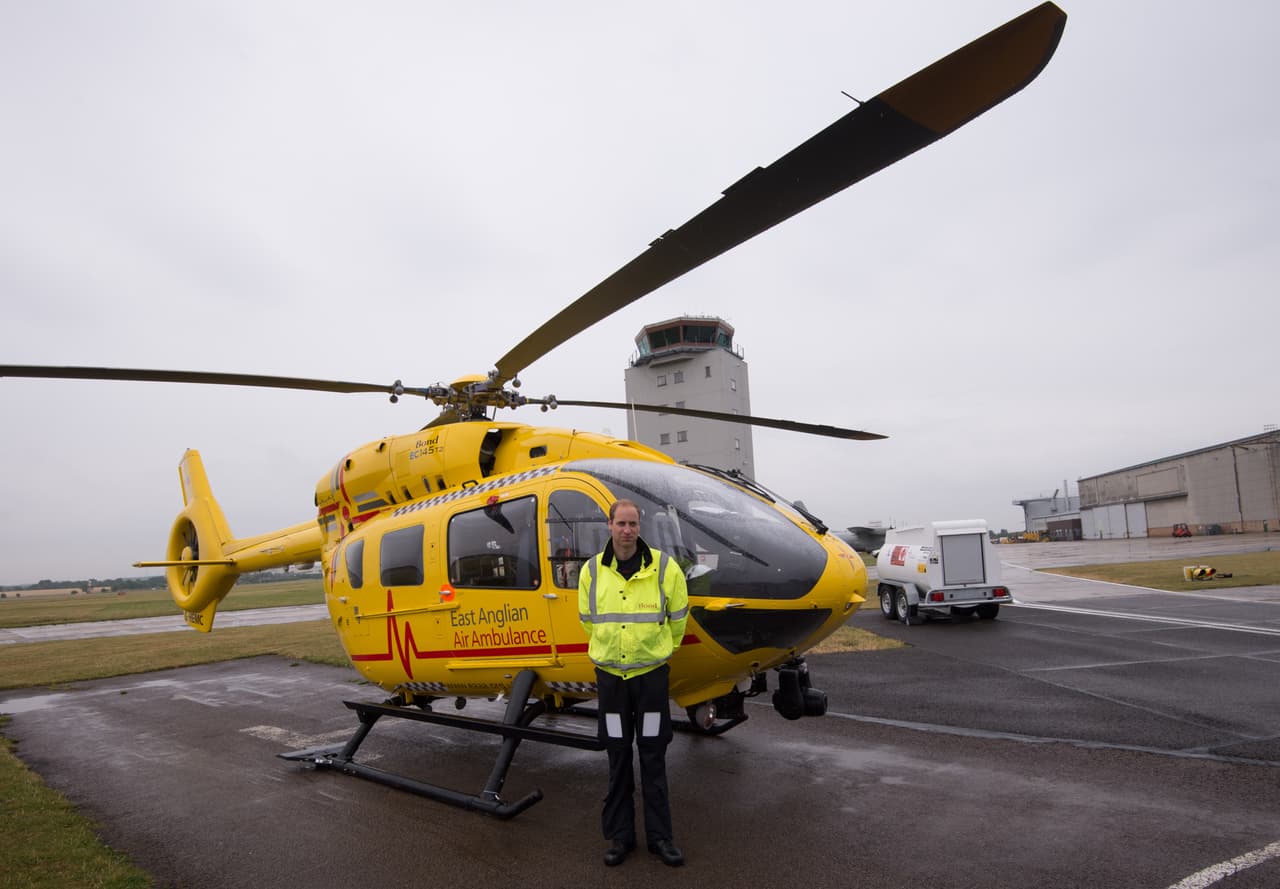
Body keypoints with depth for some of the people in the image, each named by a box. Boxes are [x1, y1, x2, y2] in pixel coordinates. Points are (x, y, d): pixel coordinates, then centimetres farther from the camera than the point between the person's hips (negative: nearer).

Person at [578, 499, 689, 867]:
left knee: (653, 757, 6)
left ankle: (659, 836, 20)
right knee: (618, 758, 10)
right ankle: (619, 835, 23)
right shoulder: (592, 571, -2)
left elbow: (678, 618, 6)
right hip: (609, 675, 2)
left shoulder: (664, 567, -9)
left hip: (651, 674, -1)